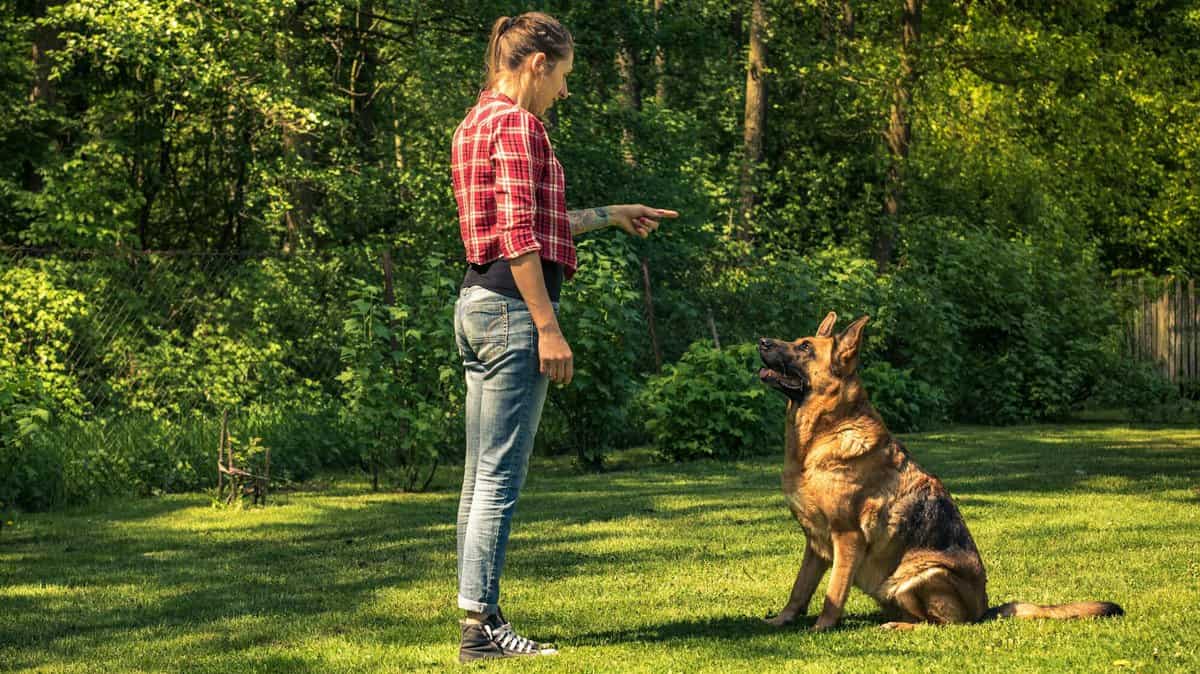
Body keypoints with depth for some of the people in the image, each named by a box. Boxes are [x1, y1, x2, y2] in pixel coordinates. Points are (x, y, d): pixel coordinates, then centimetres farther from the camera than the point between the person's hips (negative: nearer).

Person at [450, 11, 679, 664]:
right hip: (514, 305, -10)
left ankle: (479, 618, 15)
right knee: (500, 477, -8)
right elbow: (520, 238, -18)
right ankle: (480, 627, -6)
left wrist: (610, 215, 30)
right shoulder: (516, 123, -11)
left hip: (477, 304, 10)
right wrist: (548, 328, -18)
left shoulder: (477, 122, 19)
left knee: (481, 476, 11)